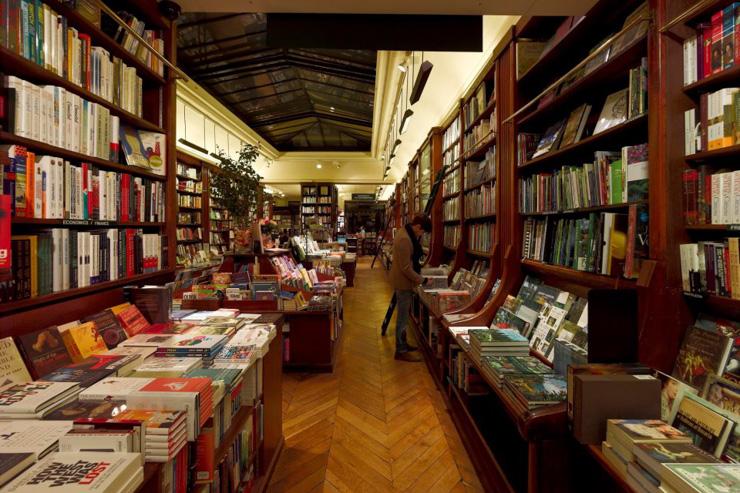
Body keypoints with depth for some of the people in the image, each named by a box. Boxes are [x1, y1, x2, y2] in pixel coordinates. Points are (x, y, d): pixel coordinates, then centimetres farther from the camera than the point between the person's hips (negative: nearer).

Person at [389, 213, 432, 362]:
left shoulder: (408, 234, 6)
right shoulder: (404, 239, -26)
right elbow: (406, 268, -24)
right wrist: (422, 280, -17)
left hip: (404, 281, 10)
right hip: (403, 282, -10)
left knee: (404, 315, 20)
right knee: (403, 316, 0)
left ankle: (402, 343, 34)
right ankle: (401, 351, 11)